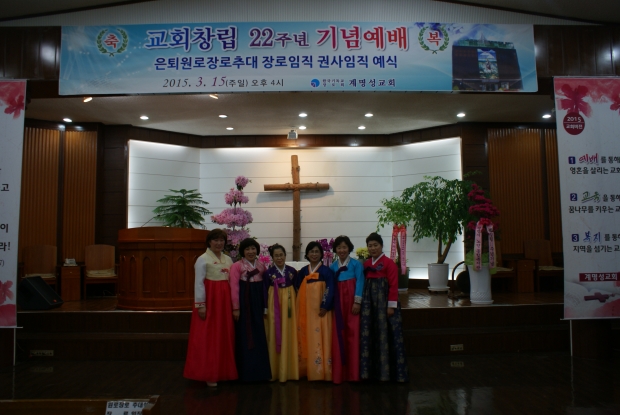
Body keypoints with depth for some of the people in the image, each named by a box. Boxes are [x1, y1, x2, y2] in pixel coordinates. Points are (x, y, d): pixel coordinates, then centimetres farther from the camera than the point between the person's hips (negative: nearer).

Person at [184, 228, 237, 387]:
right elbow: (199, 283, -9)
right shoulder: (203, 259, -5)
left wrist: (234, 304, 7)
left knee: (224, 336, 10)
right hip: (209, 299, -6)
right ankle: (208, 374, 8)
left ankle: (223, 371, 21)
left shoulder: (228, 259, 13)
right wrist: (200, 304, -14)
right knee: (208, 337, 0)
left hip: (225, 300, 6)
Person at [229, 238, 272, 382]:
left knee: (259, 335, 9)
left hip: (258, 302, 5)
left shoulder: (261, 265, 10)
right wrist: (236, 308, -13)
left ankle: (260, 370, 20)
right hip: (244, 302, -4)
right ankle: (246, 371, 12)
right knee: (245, 336, 2)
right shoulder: (237, 266, -3)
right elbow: (234, 287, -8)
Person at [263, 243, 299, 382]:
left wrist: (295, 305, 2)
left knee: (289, 336, 5)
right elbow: (265, 292, 0)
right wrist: (265, 309, -3)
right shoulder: (268, 273, -1)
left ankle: (290, 370, 15)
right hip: (274, 305, -1)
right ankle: (276, 371, 11)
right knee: (275, 337, 2)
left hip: (289, 304, 2)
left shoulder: (292, 271, 3)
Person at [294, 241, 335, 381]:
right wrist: (299, 307, 1)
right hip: (305, 310, 4)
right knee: (306, 339, 7)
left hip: (320, 310, -4)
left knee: (320, 339, -5)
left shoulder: (326, 271, -1)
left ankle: (321, 371, 1)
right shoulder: (302, 272, 11)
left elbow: (330, 290, -9)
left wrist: (325, 307, -17)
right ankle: (306, 369, 15)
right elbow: (297, 288, 11)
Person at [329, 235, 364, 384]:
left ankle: (353, 373, 6)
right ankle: (339, 371, 11)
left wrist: (357, 302, -11)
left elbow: (359, 283, -4)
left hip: (352, 300, -3)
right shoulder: (333, 266, 10)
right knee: (338, 335, 2)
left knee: (353, 333, -3)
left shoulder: (356, 264, 1)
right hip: (338, 302, 3)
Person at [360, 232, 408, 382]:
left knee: (385, 334, -1)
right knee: (369, 334, 7)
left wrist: (391, 305, -13)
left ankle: (387, 371, 9)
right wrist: (363, 301, 5)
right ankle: (372, 370, 16)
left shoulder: (389, 263, -7)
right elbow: (363, 283, 10)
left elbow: (393, 285, -10)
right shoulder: (366, 263, 11)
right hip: (369, 303, 6)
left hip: (384, 302, -6)